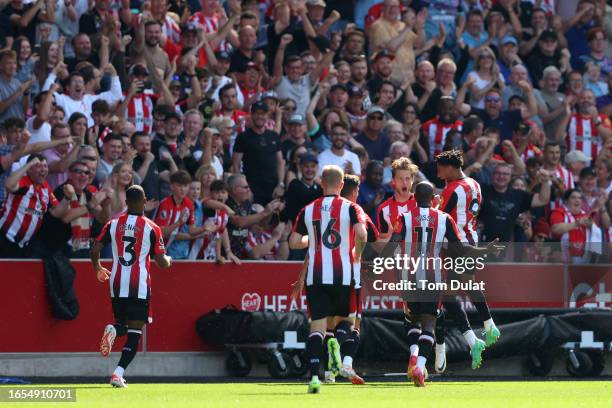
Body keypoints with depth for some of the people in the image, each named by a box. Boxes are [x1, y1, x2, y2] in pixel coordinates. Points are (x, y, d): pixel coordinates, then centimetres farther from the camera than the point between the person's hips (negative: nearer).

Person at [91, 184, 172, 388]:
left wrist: (98, 270, 20)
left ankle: (113, 330, -15)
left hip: (117, 285, 3)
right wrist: (169, 260, 20)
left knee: (122, 324, 23)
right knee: (135, 333, 0)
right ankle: (118, 374, -16)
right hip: (139, 287, -3)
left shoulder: (113, 224, 4)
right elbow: (161, 262, -4)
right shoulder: (152, 228, -4)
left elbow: (95, 250, 1)